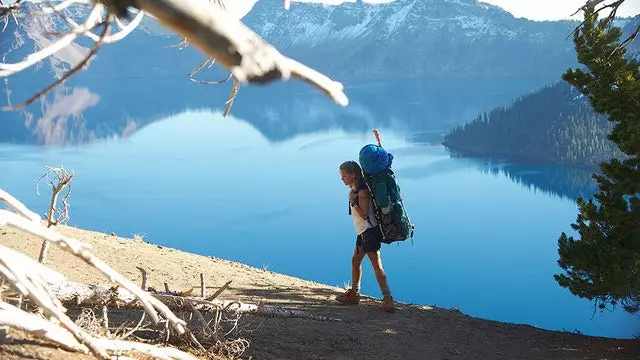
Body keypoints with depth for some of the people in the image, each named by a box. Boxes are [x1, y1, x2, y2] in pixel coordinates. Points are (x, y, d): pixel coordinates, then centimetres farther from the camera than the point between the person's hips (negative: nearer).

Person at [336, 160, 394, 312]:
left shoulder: (362, 192, -18)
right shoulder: (354, 190, 12)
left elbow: (364, 215, -21)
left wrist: (353, 202, -24)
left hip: (370, 231, -11)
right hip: (363, 231, 11)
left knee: (376, 264, -12)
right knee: (355, 261, 18)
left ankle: (388, 298, -11)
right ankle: (354, 293, 30)